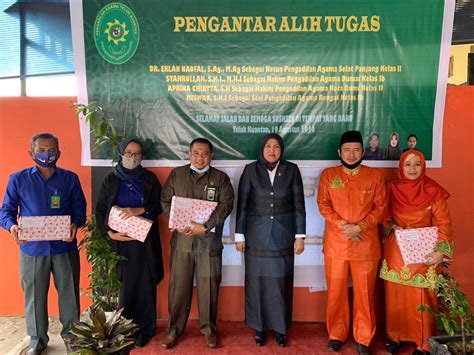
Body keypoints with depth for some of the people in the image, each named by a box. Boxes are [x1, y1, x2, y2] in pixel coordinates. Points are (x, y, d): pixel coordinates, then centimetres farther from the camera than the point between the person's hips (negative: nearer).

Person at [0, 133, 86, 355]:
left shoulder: (70, 179, 4)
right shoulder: (18, 179, 3)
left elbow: (79, 208, 4)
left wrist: (75, 224, -17)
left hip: (65, 247, 0)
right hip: (32, 248, 0)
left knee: (69, 292, 10)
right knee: (34, 295, 12)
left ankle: (70, 334, 31)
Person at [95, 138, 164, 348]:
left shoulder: (149, 178, 5)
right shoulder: (111, 180, 7)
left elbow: (160, 205, 1)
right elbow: (100, 210, 5)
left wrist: (139, 210, -15)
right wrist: (110, 233, -9)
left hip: (144, 240, 0)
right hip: (120, 240, 1)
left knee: (145, 284, 2)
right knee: (123, 284, 2)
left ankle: (144, 329, 16)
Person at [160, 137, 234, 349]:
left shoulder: (221, 178, 5)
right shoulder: (176, 175, 10)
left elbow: (226, 205, -5)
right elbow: (166, 201, 6)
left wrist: (205, 226, -15)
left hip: (209, 240, -1)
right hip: (182, 239, 1)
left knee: (209, 286, 5)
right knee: (178, 285, 5)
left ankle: (209, 329, 22)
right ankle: (174, 329, 21)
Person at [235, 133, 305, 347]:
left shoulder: (291, 170, 0)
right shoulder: (251, 170, -1)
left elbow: (298, 205, 1)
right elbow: (242, 205, 0)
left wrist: (300, 235, -3)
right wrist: (239, 235, -2)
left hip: (283, 235, 0)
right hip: (257, 235, 0)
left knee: (281, 281, 6)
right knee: (258, 280, 7)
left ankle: (280, 327, 24)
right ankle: (259, 326, 23)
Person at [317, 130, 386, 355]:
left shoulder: (375, 176, 4)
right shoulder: (328, 175, 5)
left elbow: (380, 207, 1)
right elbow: (323, 205, -1)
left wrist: (359, 227, -12)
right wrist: (343, 226, -14)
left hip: (366, 244, 0)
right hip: (335, 243, 0)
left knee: (364, 292, 8)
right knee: (336, 291, 9)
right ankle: (336, 334, 26)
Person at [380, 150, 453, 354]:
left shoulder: (433, 191, -7)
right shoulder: (392, 188, 1)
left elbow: (444, 223, -9)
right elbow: (384, 216, 12)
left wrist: (440, 251, -20)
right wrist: (393, 227, -9)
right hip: (395, 251, 3)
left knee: (421, 298, 2)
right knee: (395, 296, 11)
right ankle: (395, 335, 28)